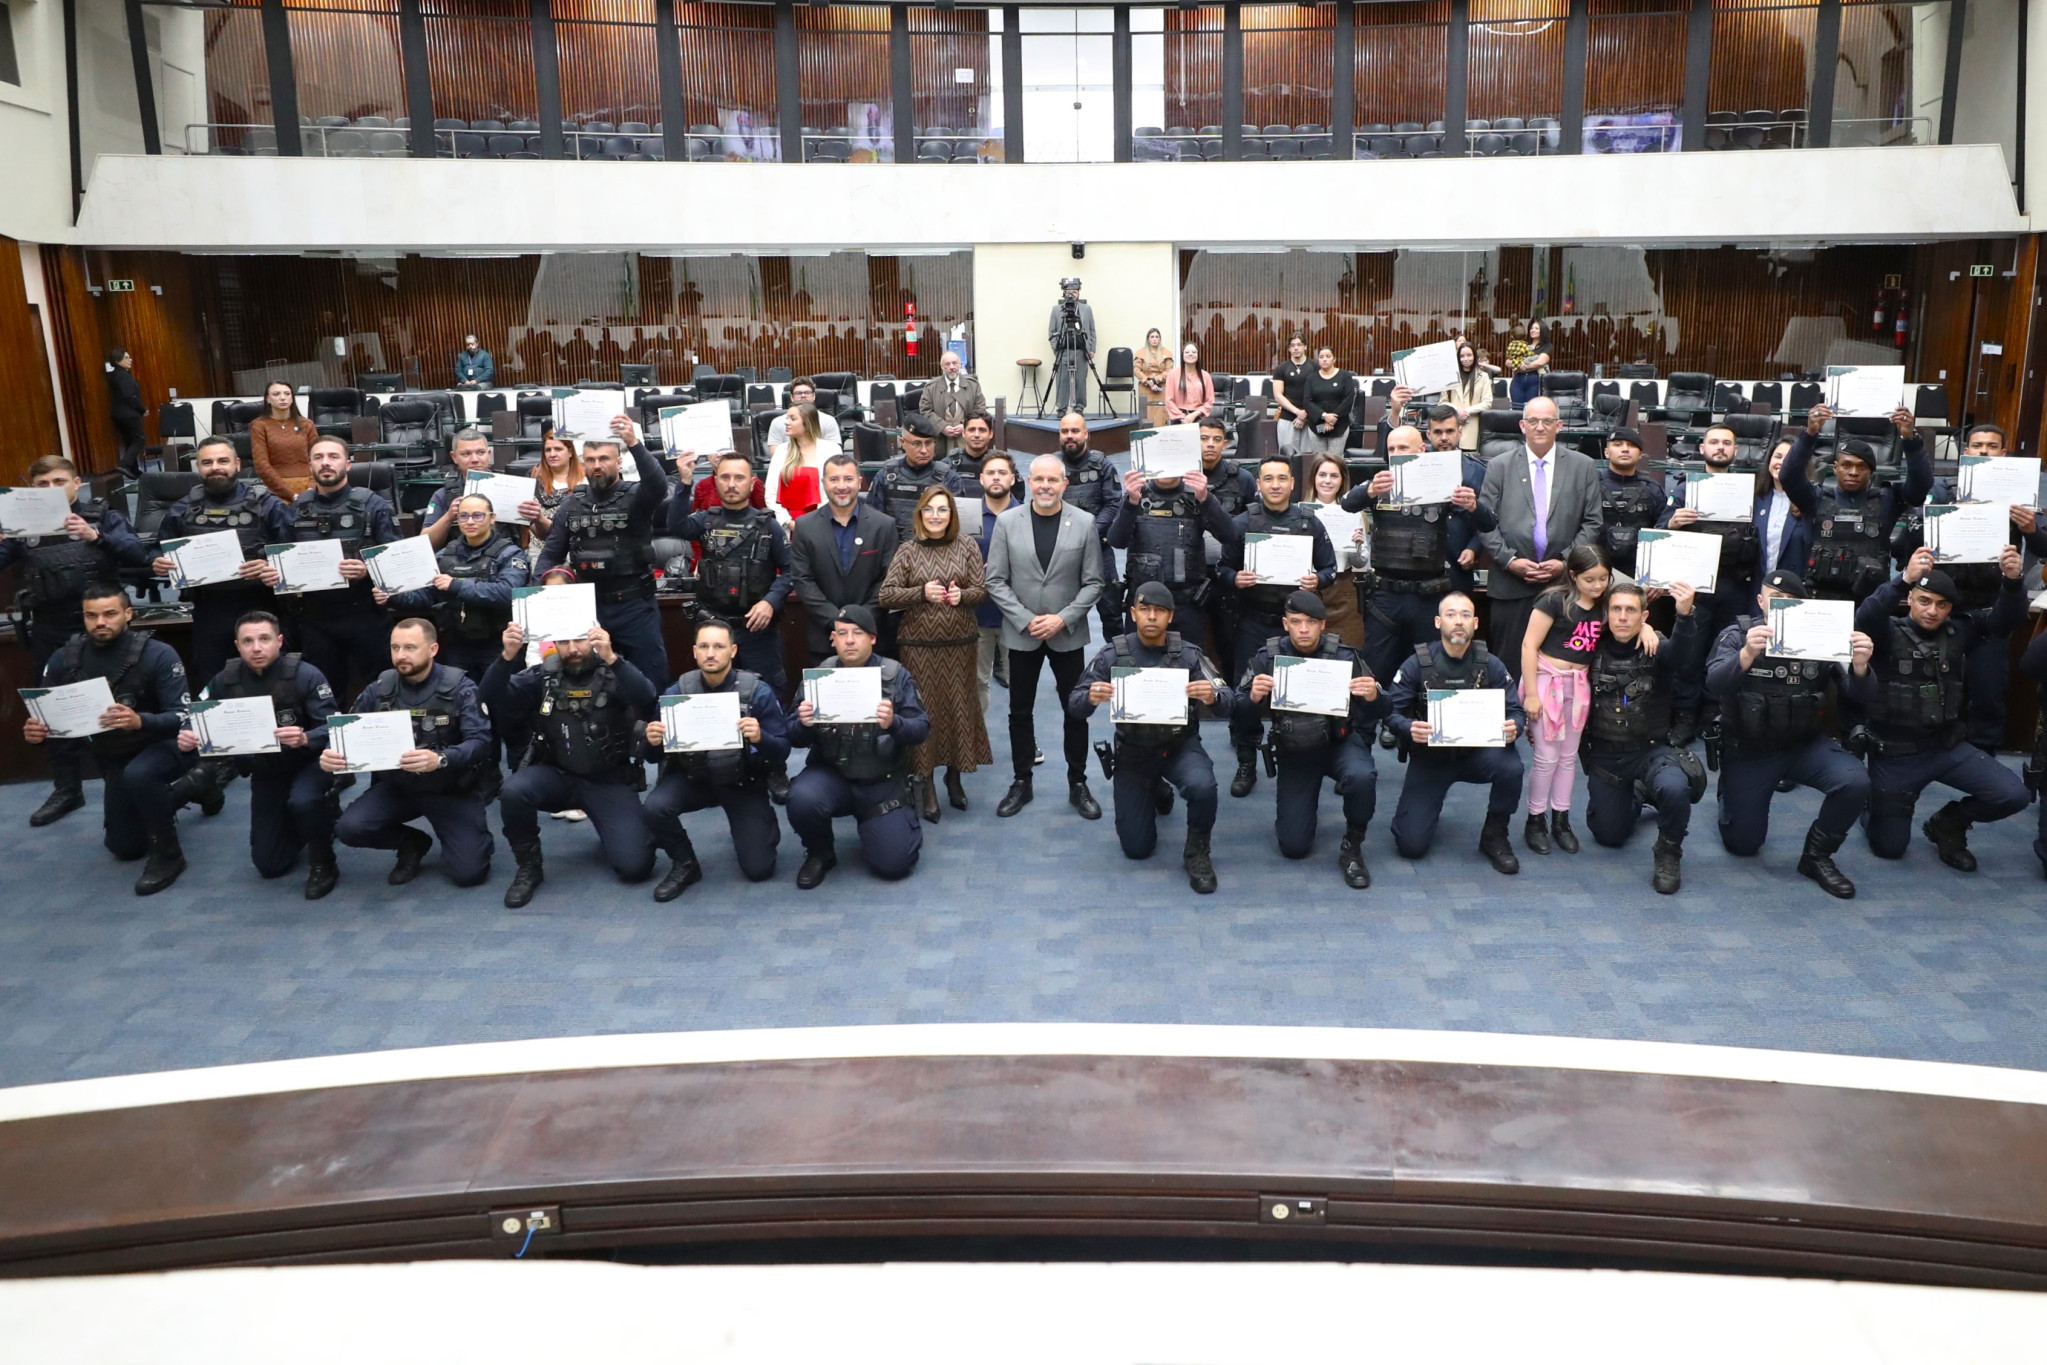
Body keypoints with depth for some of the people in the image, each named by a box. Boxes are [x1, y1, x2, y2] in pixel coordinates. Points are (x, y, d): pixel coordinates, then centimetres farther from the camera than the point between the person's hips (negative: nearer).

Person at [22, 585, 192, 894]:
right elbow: (45, 719, -5)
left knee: (138, 775, -40)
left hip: (162, 745, -5)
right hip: (113, 757, 5)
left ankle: (168, 853, -18)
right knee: (125, 848, 12)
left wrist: (140, 721, -49)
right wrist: (34, 733, -29)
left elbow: (183, 717, -30)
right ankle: (170, 798, 42)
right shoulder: (64, 659, -11)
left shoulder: (158, 654, -25)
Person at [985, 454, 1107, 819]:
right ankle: (1021, 783, 24)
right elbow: (996, 581, -3)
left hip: (1068, 633, 0)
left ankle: (1078, 785, 20)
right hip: (1021, 632, 1)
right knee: (1020, 711, 10)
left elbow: (1093, 582, -2)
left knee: (1076, 711, 6)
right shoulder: (1007, 521, -3)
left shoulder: (1084, 523, -4)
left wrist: (1063, 618, -13)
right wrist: (1026, 620, -12)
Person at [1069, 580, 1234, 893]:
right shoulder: (1112, 654, -10)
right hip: (1133, 752, 1)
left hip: (1180, 745, -1)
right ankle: (1153, 793, 38)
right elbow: (1074, 705, -10)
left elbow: (1228, 701, -16)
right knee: (1137, 849, 3)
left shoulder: (1188, 654, -11)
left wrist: (1213, 696, -40)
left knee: (1202, 785, -35)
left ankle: (1196, 853, -3)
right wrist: (1090, 698, -34)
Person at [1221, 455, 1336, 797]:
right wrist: (1235, 578, -17)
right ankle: (1246, 765, 15)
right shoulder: (1242, 522, 2)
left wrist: (1318, 581, -14)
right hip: (1254, 622, 0)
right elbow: (1224, 567, 4)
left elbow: (1330, 568, 7)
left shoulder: (1310, 522, 4)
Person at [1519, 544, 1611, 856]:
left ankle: (1561, 819, 23)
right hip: (1547, 681, -6)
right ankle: (1535, 820, 12)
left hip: (1578, 687, 6)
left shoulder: (1603, 607, 5)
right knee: (1547, 757, -3)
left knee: (1569, 756, 12)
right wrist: (1531, 693, -16)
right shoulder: (1554, 601, -12)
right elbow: (1529, 645, -14)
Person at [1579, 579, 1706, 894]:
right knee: (1609, 836, 9)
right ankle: (1637, 795, 44)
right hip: (1605, 753, 3)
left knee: (1674, 788, -36)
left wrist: (1685, 616, -51)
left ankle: (1668, 853, -6)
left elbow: (1690, 661, -31)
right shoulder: (1596, 649, -5)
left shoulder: (1657, 648, -12)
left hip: (1651, 750, -3)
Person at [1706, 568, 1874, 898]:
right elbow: (1715, 685, -26)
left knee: (1855, 784, -27)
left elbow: (1858, 698, -7)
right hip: (1748, 750, -1)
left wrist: (1859, 666, -30)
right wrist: (1747, 655, -46)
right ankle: (1731, 796, 37)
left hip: (1806, 744, 2)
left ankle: (1817, 856, -3)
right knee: (1743, 844, 2)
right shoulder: (1737, 635, -8)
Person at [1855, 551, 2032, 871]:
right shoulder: (1888, 633, -10)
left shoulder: (1959, 630, 3)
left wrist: (2012, 581, -30)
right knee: (1889, 846, 0)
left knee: (2015, 796, -14)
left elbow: (2006, 619, -9)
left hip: (1949, 747, 4)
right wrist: (1904, 579, -47)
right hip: (1895, 753, -4)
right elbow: (1863, 619, -32)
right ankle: (1875, 811, 37)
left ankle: (1947, 824, 15)